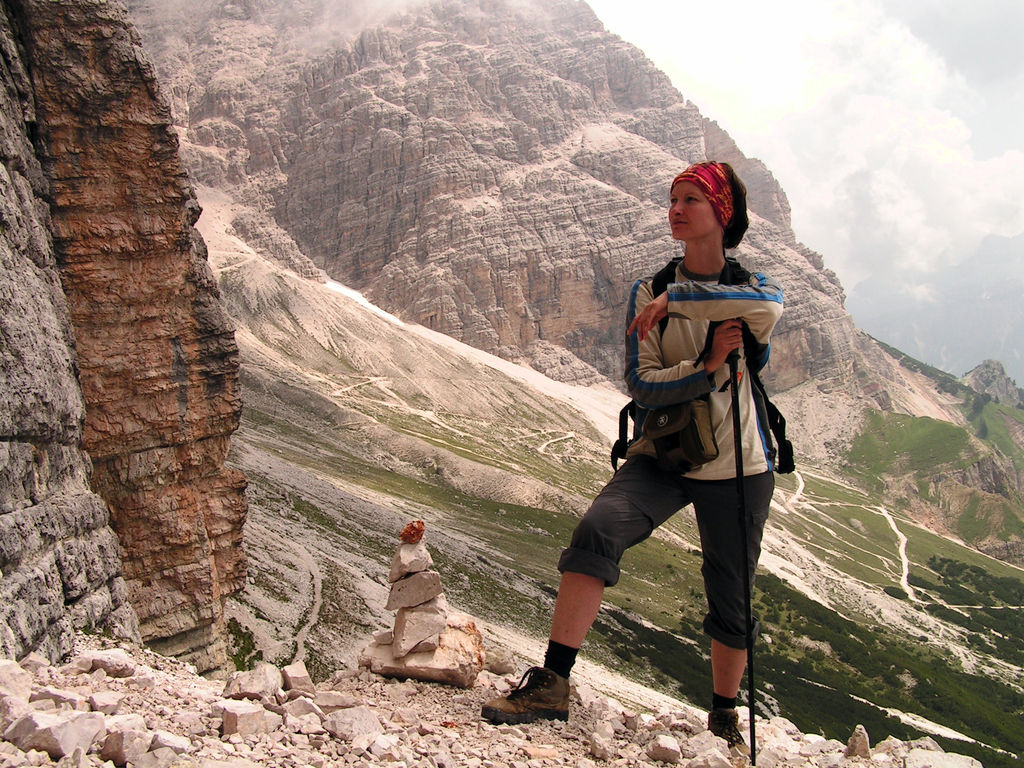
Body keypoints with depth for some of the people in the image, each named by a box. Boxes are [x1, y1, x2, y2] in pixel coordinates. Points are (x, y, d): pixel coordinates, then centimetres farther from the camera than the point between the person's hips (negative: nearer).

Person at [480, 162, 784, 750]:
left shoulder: (751, 285, 0)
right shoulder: (649, 291, 3)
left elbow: (771, 306, -28)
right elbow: (643, 385, -8)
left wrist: (678, 297, -27)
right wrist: (707, 366, -23)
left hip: (739, 466, 0)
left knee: (732, 599, 9)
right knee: (598, 530, -27)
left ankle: (725, 717, 32)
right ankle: (552, 684, -24)